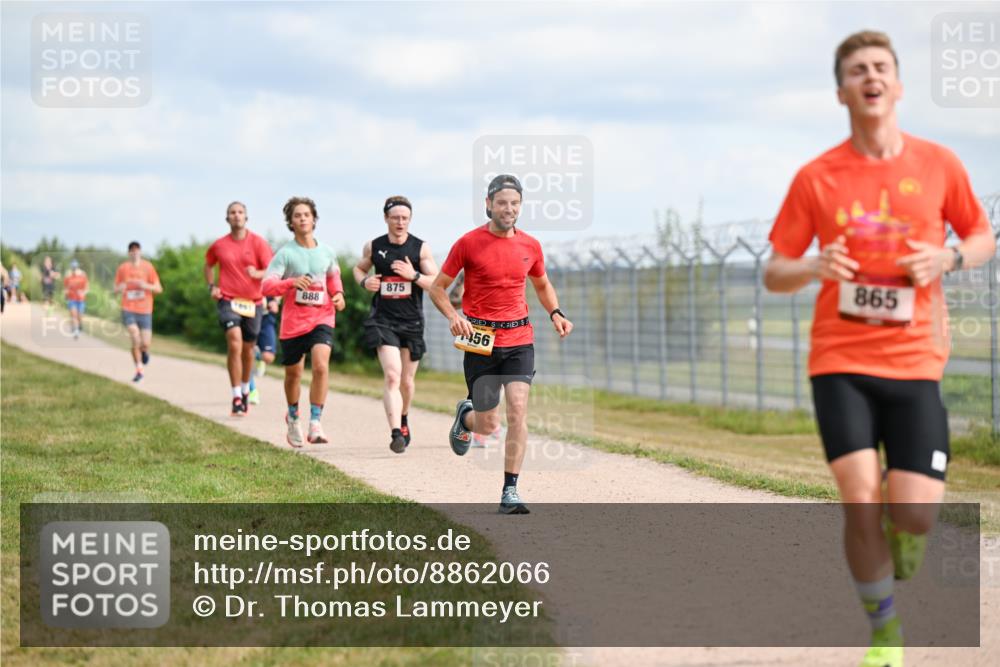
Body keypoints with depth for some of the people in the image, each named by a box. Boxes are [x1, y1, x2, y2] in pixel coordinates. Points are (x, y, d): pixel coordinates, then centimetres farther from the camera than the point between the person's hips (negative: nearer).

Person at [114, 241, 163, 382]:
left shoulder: (148, 267, 0)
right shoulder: (122, 268, 3)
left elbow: (159, 289, 0)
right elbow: (116, 290, 10)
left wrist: (146, 286, -19)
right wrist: (120, 289, -14)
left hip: (145, 311, 0)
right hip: (128, 310, 0)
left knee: (145, 344, -4)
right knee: (135, 339, -18)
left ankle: (144, 351, 35)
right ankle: (139, 369, -1)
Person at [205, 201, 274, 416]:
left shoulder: (258, 242, -1)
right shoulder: (219, 245, 4)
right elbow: (208, 265, 23)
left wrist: (257, 274, -27)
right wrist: (212, 286, 7)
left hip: (253, 302, 1)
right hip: (228, 300, -1)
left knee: (248, 349, 13)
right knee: (235, 345, -18)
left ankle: (245, 389, 37)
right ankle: (236, 398, -17)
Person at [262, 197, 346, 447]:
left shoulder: (327, 252, 4)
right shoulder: (285, 253, -7)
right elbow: (267, 285, -14)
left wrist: (338, 294, 5)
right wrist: (292, 282, -31)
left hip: (322, 318, 1)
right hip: (293, 321, -1)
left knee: (321, 365, -21)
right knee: (293, 373, 12)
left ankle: (315, 423, -17)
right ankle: (293, 417, 40)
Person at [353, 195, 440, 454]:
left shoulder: (421, 248, -2)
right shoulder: (373, 247, 1)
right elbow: (359, 268, 20)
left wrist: (414, 275, -20)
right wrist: (364, 281, -2)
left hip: (412, 322, 1)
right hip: (383, 320, -1)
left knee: (407, 380, 14)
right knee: (392, 377, -18)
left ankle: (403, 419, 42)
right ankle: (396, 433, -25)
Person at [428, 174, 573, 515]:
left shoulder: (530, 246, 6)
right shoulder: (468, 243, -4)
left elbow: (543, 285, 24)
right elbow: (437, 288, 2)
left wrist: (555, 314, 4)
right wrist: (453, 317, -17)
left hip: (519, 338, 2)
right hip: (480, 340, -2)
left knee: (518, 410, -13)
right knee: (488, 426, 2)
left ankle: (510, 491, -6)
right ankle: (466, 415, 41)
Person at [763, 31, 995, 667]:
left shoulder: (938, 164, 3)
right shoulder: (816, 177, 1)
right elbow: (774, 273, 6)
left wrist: (947, 260, -7)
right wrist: (814, 267, -17)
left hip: (915, 363, 1)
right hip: (840, 362, -1)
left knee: (916, 515, -7)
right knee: (860, 502, -13)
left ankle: (900, 538, 32)